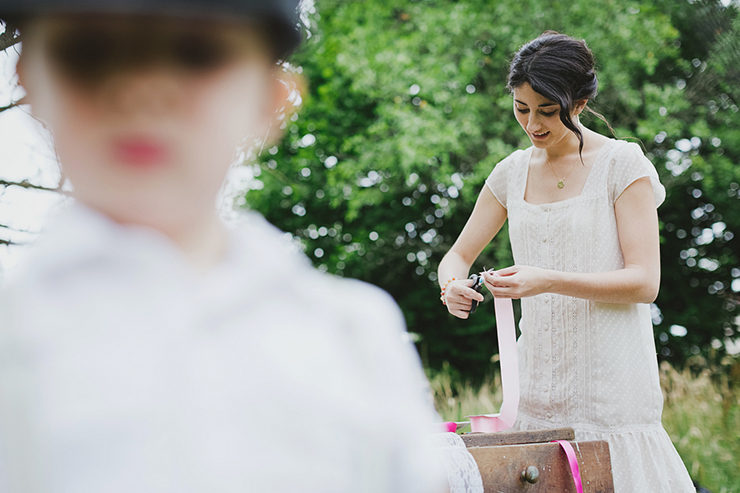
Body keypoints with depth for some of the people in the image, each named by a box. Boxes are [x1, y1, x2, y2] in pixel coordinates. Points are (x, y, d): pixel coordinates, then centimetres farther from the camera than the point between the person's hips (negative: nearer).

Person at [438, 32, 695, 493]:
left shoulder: (623, 164, -5)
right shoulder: (513, 172, 10)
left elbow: (644, 282, -11)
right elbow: (458, 255, 17)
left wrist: (549, 281, -23)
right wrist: (452, 285, -7)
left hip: (611, 385, -4)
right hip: (539, 382, 4)